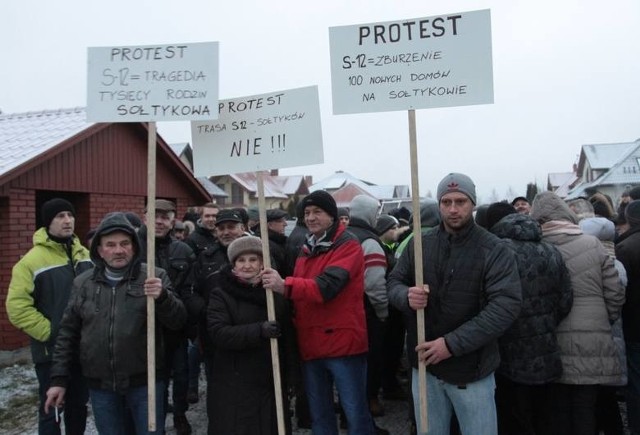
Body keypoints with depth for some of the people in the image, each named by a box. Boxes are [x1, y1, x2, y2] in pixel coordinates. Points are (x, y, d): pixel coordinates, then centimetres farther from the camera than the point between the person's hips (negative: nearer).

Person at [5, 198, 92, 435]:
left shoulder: (84, 255, 5)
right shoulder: (32, 260, -14)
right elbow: (17, 307, -18)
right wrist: (49, 332, -17)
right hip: (51, 350, -5)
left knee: (79, 405, 19)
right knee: (51, 409, 8)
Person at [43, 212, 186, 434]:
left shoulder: (155, 277, -5)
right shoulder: (83, 283, 5)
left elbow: (178, 321, -10)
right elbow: (68, 333, 10)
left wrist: (162, 297, -29)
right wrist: (59, 379, 7)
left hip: (145, 382, -2)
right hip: (100, 386, 3)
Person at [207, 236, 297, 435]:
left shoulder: (274, 292, 8)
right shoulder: (221, 295, -3)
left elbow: (288, 334, 14)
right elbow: (218, 333, -17)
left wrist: (288, 367, 5)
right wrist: (258, 331, -28)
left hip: (273, 382, 3)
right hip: (235, 386, -3)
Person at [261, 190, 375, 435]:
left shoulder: (348, 246, -9)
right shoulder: (307, 249, 14)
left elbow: (327, 286, -25)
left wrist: (285, 286, -37)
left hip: (342, 342, -7)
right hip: (311, 345, 7)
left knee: (355, 412, 3)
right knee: (319, 415, 17)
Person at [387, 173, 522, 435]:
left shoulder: (495, 250, -11)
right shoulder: (419, 245, 1)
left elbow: (506, 306, -19)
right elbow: (393, 282, 8)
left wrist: (452, 343, -24)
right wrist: (407, 296, -18)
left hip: (472, 370, -3)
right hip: (424, 366, 4)